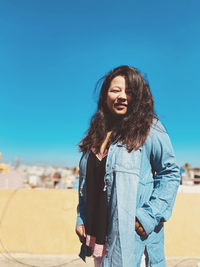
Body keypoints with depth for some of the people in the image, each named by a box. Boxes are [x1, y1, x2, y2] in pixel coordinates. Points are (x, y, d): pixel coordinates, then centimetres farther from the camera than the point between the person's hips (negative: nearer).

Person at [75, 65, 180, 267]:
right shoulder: (97, 133, 9)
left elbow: (170, 173, -6)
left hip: (132, 235, -5)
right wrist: (81, 219, 10)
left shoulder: (149, 130, -7)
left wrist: (150, 215, -13)